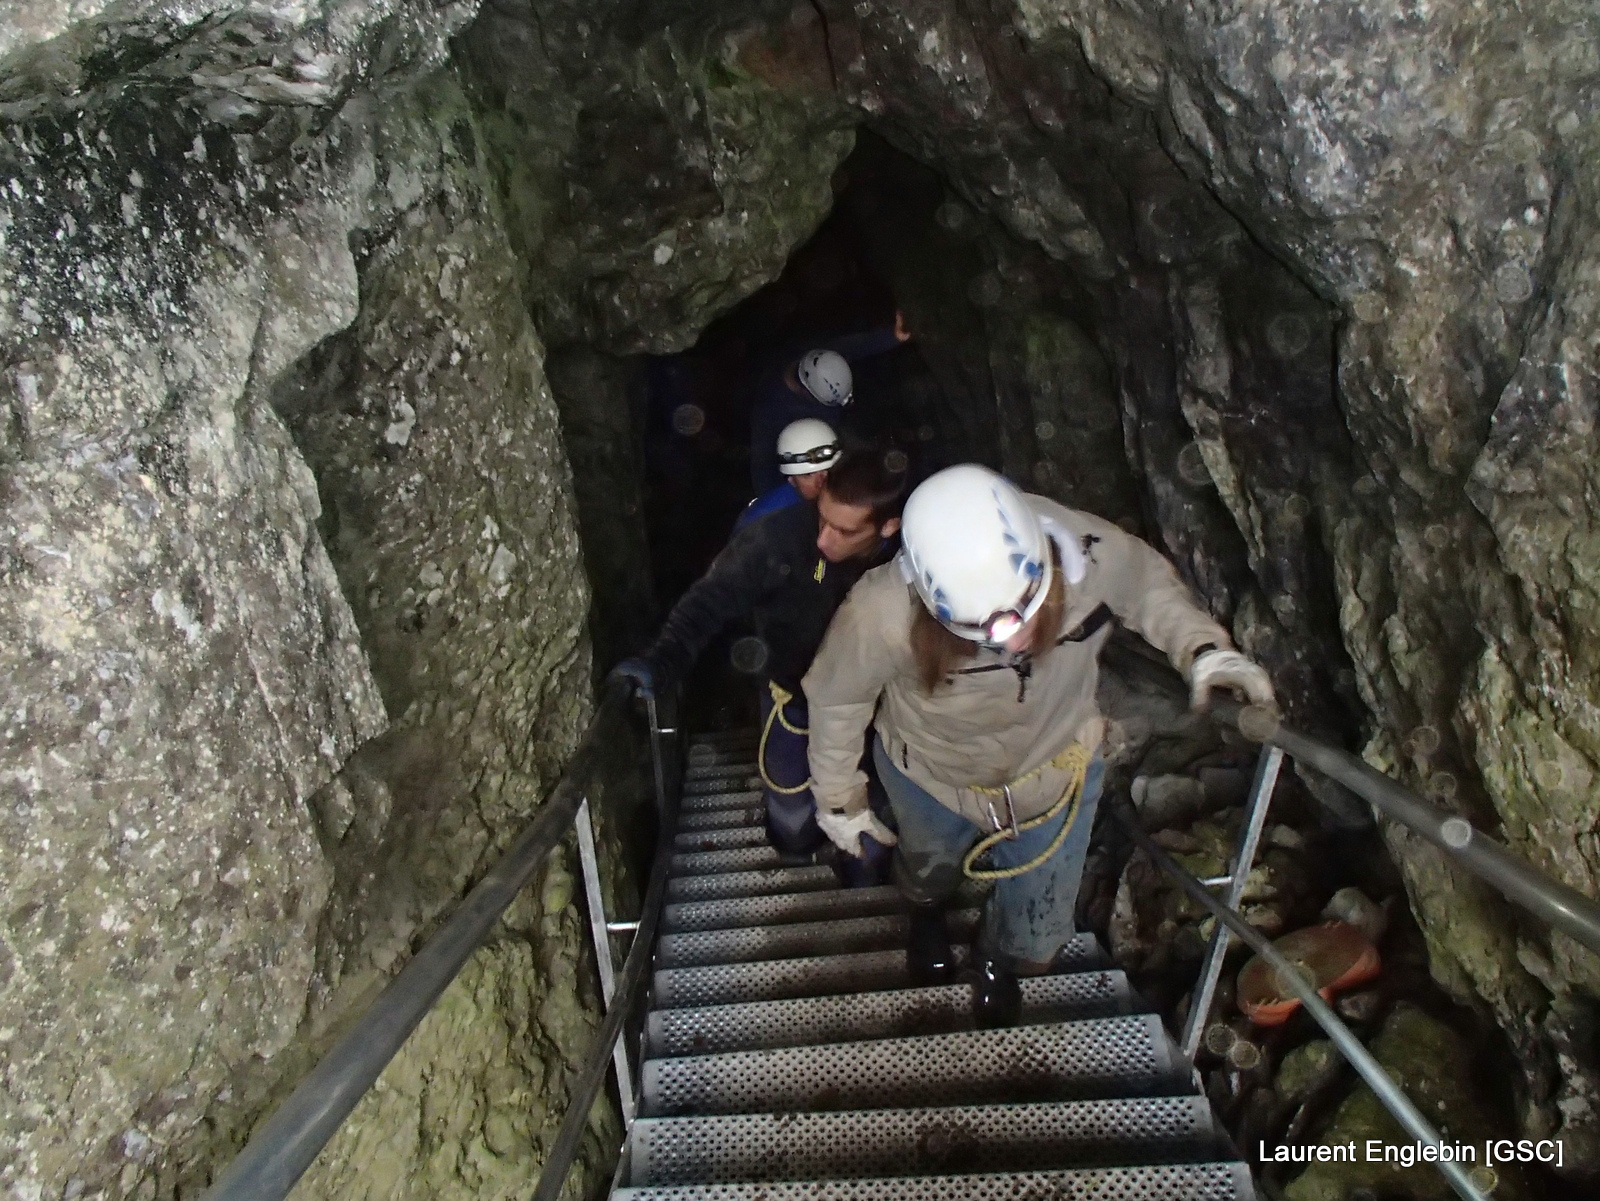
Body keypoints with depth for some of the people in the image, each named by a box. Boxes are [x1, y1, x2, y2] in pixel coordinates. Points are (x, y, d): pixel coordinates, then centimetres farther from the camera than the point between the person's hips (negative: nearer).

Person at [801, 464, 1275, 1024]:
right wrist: (838, 798, -6)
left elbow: (1151, 586, -10)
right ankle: (926, 910, 72)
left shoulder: (1095, 555, -36)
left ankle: (999, 959, 57)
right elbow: (836, 697, -20)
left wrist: (1202, 648, -28)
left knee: (1036, 942, 18)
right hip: (934, 776, -1)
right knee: (929, 869, 32)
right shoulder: (881, 614, -42)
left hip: (1056, 767, 1)